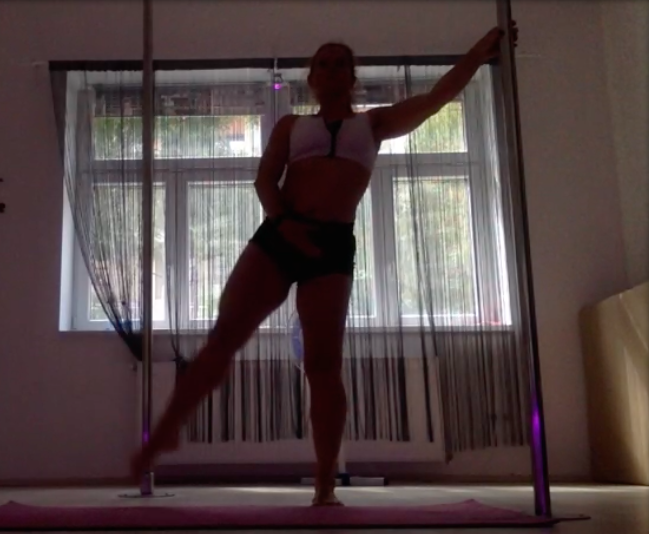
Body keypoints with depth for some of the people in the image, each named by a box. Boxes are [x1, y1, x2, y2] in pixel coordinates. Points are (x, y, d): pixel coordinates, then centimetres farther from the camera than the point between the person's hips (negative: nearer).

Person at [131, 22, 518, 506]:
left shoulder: (374, 123, 20)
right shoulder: (290, 126, 20)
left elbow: (442, 94, 15)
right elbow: (265, 180, 7)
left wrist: (485, 47, 10)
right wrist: (283, 222, -12)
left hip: (333, 245, -1)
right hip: (278, 235, 1)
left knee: (324, 364, -5)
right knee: (224, 336, -7)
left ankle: (326, 488, -3)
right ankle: (167, 431, 5)